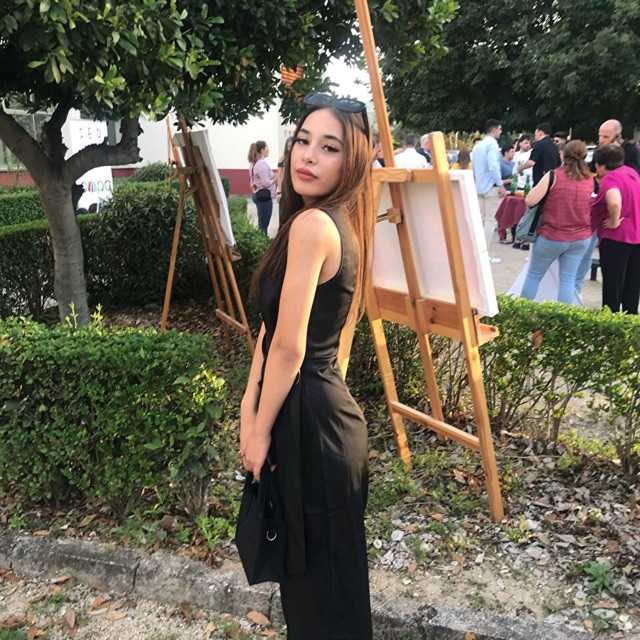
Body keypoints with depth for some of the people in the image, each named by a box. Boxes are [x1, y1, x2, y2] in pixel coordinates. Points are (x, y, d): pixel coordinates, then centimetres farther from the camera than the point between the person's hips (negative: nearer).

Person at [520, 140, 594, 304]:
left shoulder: (554, 176, -12)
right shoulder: (590, 179, 2)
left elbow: (530, 201, -14)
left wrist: (542, 184, 1)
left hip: (552, 236, -4)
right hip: (581, 238, 4)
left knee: (534, 275, 11)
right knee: (568, 279, 7)